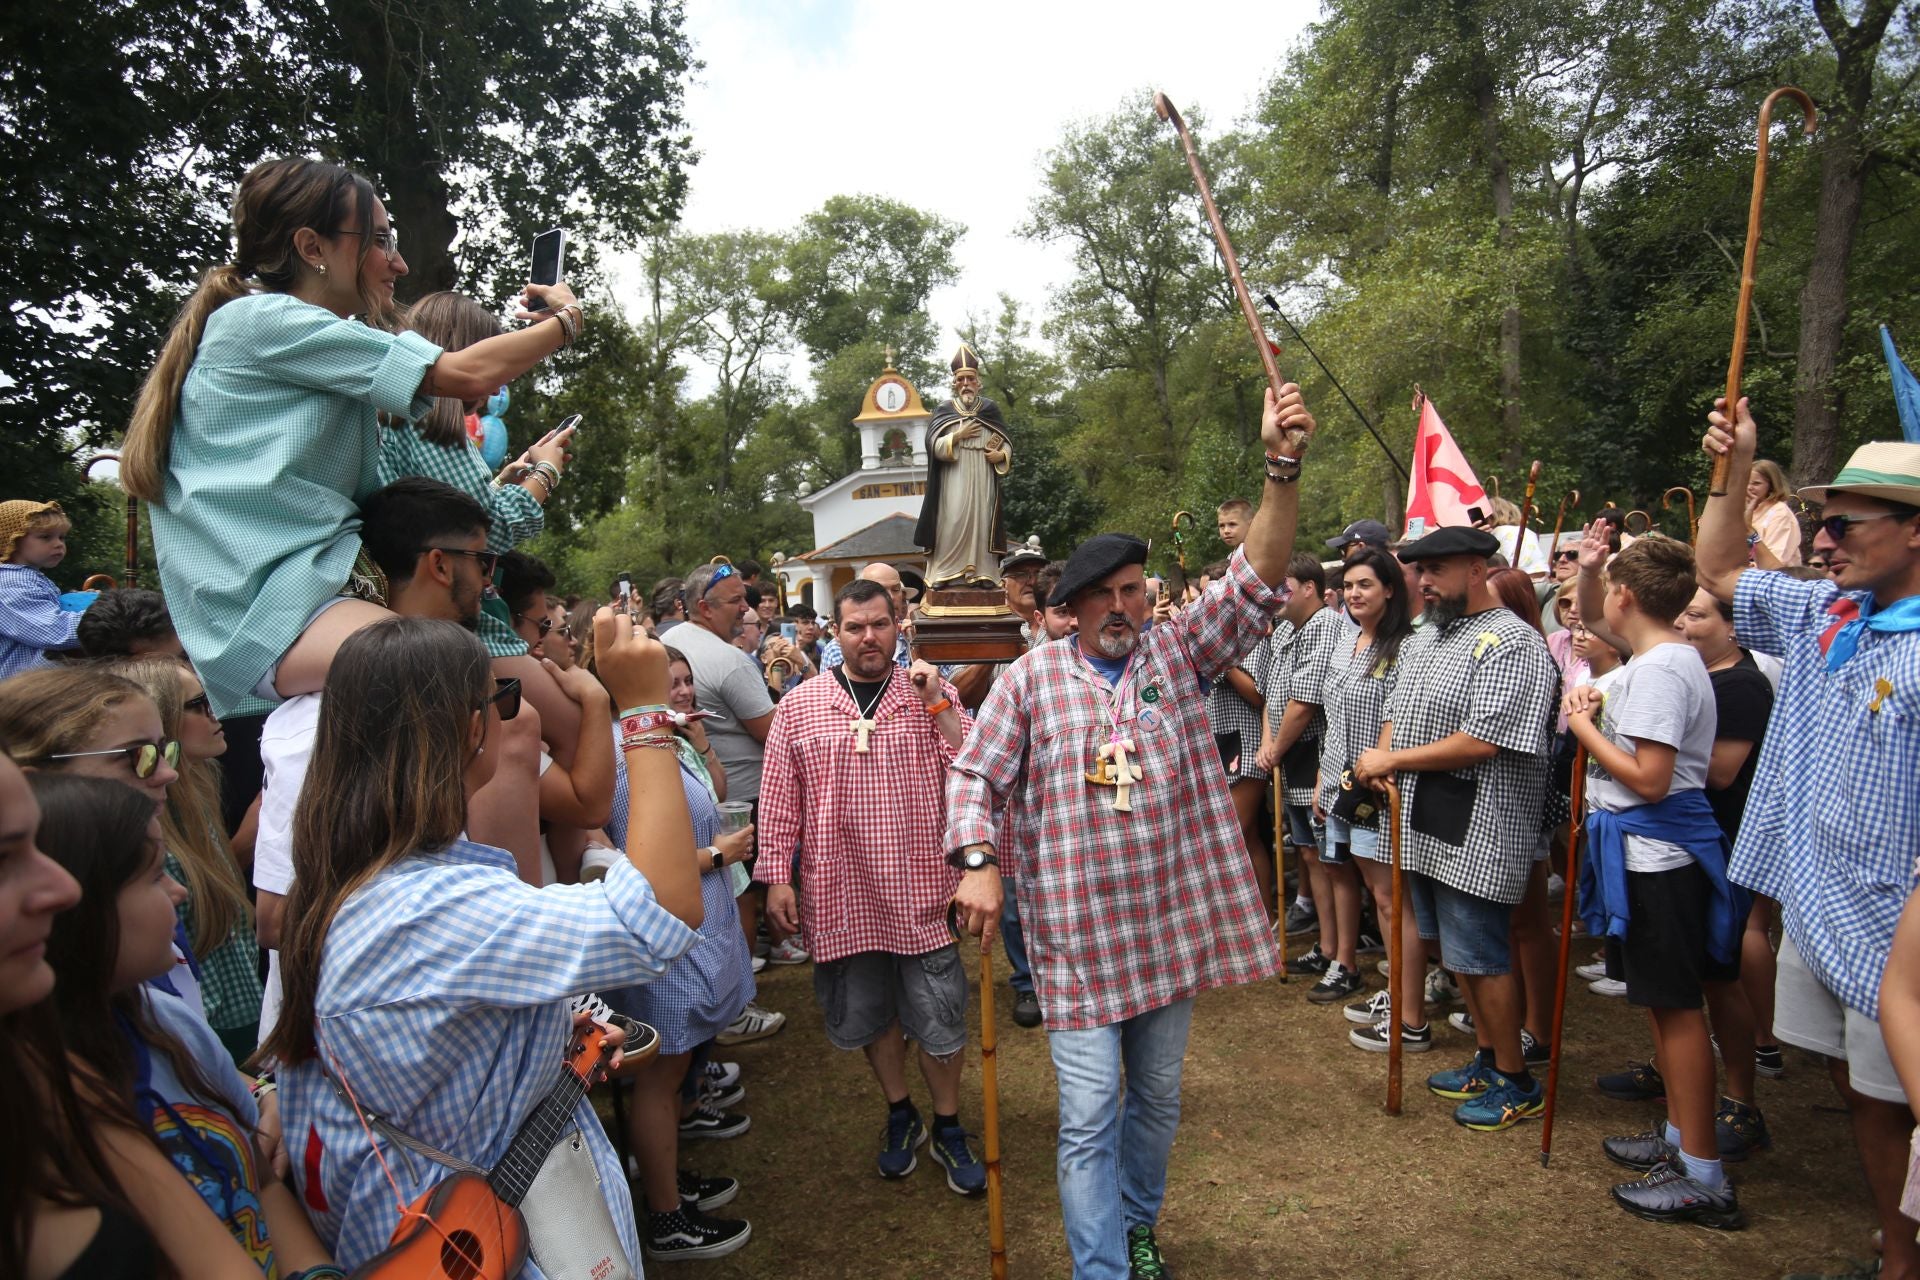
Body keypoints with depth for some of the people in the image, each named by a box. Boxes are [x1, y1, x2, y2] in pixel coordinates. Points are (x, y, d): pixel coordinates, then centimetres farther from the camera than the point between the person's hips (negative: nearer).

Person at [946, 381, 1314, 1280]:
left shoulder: (1179, 653, 2)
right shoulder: (1032, 676, -2)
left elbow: (1257, 583, -9)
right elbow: (975, 776, -1)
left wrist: (1283, 469, -22)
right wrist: (978, 863, -16)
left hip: (1172, 920, 3)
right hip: (1075, 930, -2)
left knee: (1158, 1097, 20)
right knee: (1089, 1116, 0)